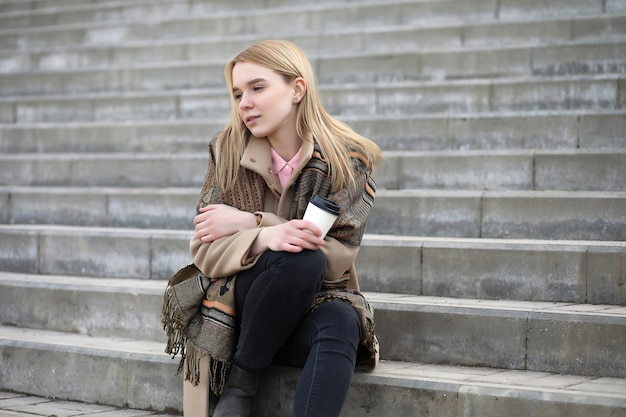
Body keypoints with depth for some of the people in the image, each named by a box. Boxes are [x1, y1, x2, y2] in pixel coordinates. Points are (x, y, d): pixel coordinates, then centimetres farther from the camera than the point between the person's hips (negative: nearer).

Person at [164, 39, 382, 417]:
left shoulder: (349, 159, -6)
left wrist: (250, 222, -17)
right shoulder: (228, 152, -1)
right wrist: (264, 239, -29)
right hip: (240, 305, 0)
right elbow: (205, 250, -7)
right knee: (300, 258, -33)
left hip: (317, 303, 0)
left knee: (340, 325, -36)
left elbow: (338, 255, -12)